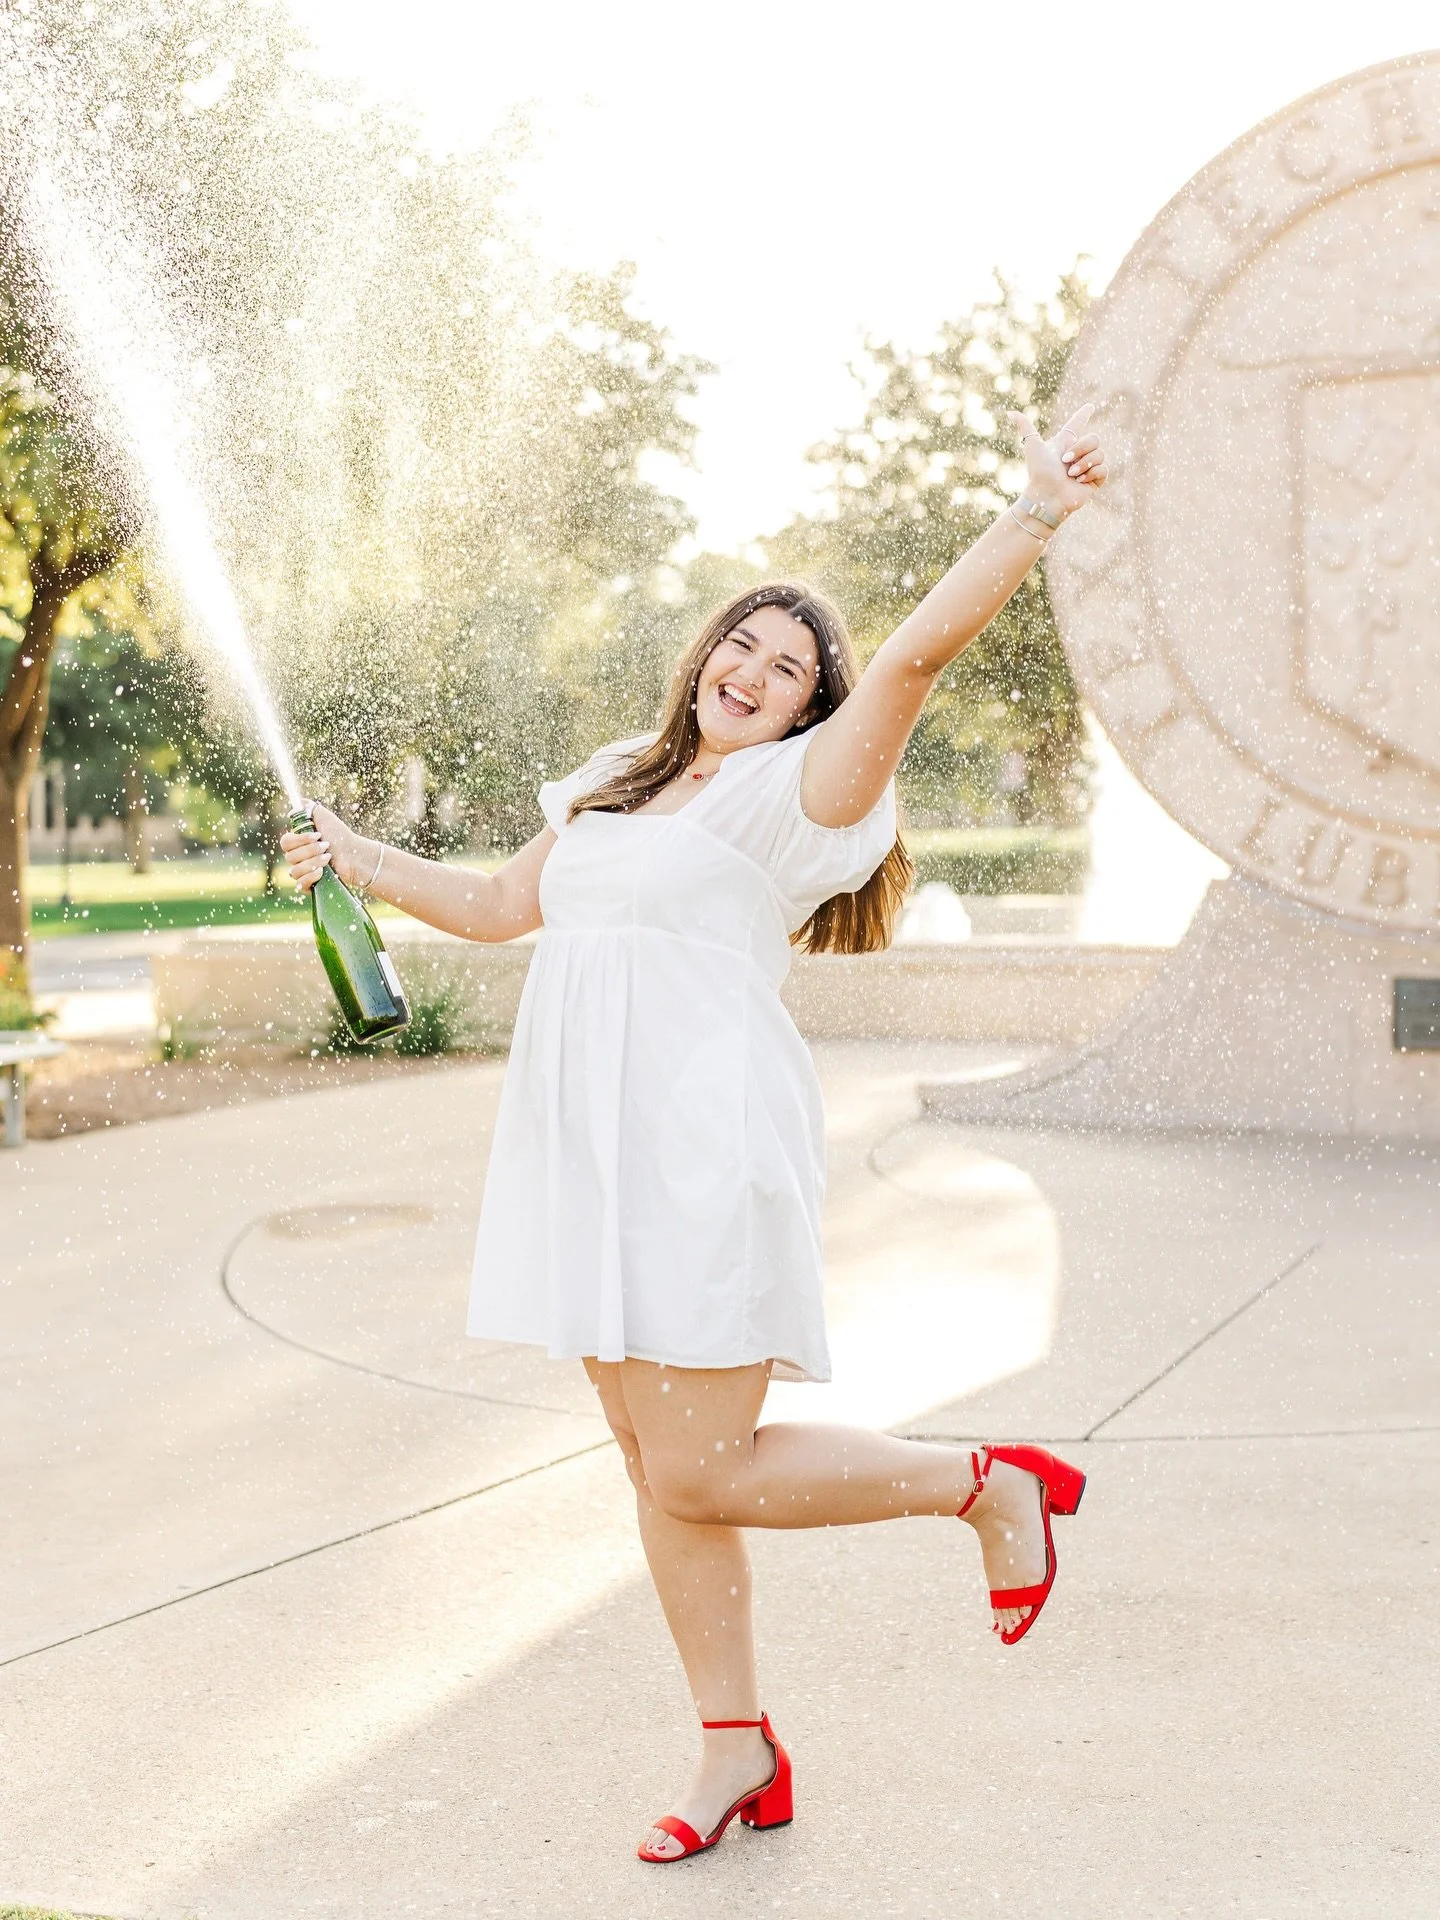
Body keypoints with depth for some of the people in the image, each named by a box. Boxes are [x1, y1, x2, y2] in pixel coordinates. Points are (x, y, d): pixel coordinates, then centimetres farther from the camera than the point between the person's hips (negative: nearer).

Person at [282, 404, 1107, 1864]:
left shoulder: (797, 789, -1)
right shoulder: (612, 789, 20)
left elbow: (918, 652, -15)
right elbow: (501, 907, 33)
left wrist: (1035, 513, -24)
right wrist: (361, 861, 31)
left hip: (708, 1151, -7)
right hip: (596, 1155, 7)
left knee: (701, 1477, -8)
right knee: (654, 1460, 9)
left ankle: (992, 1485, 11)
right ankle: (737, 1753, 22)